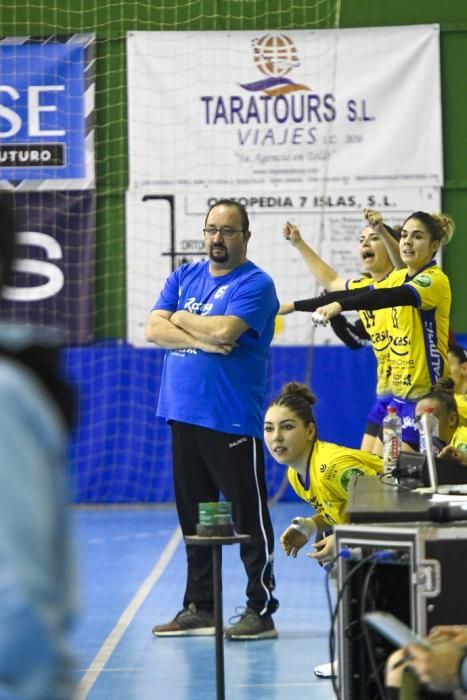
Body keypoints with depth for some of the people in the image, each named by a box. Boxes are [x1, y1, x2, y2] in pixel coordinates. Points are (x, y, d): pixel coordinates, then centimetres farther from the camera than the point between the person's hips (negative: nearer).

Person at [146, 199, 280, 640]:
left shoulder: (255, 284, -6)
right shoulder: (183, 277, 14)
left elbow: (225, 330, -21)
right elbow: (154, 330, 2)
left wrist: (181, 320, -3)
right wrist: (202, 341, -13)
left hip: (232, 420, -7)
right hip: (183, 415, 7)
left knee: (249, 517, -3)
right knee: (193, 516, 12)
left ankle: (261, 610, 2)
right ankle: (199, 607, 21)